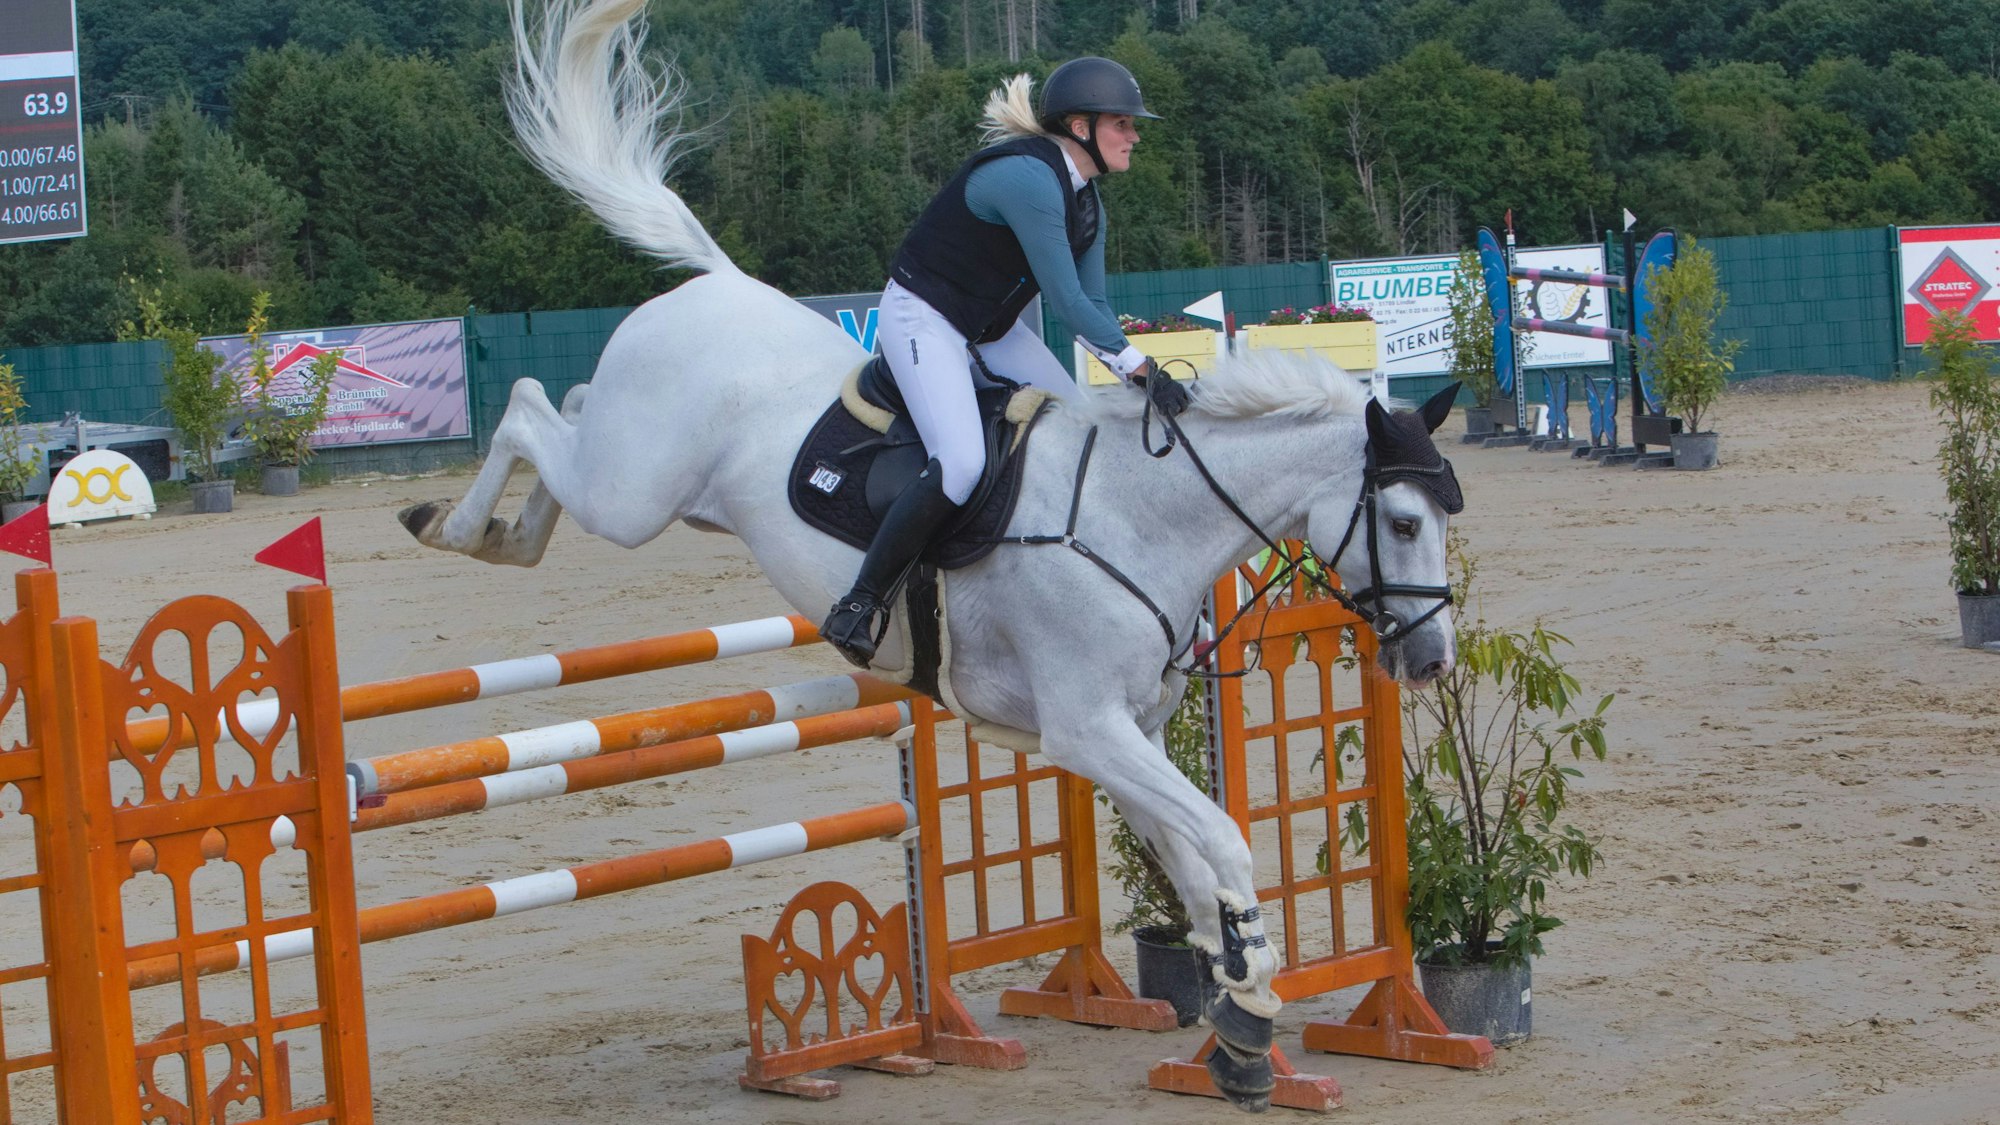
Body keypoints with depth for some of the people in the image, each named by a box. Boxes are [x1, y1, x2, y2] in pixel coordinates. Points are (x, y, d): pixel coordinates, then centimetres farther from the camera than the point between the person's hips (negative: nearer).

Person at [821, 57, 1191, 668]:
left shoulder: (1087, 203, 5)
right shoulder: (1028, 177, -26)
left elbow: (1092, 307, 6)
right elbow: (1068, 302, -27)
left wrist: (1139, 375, -8)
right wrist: (1140, 366, -22)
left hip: (992, 328, 11)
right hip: (923, 319, -11)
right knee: (961, 463, -26)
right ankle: (859, 605, -16)